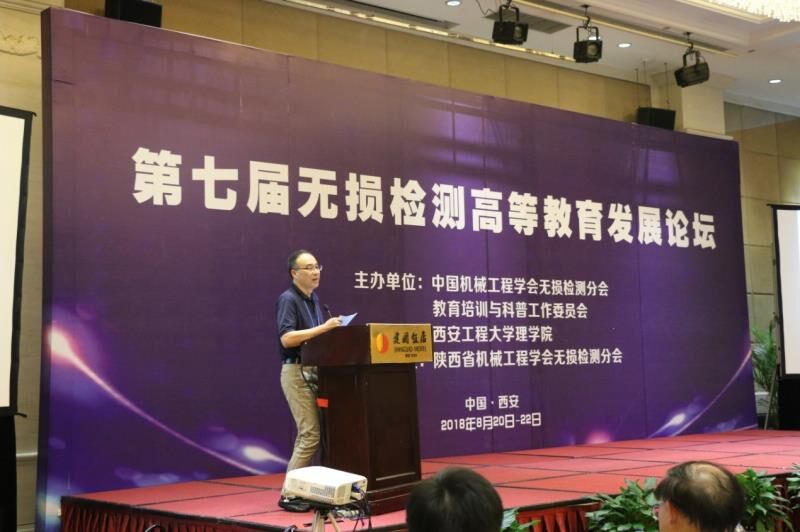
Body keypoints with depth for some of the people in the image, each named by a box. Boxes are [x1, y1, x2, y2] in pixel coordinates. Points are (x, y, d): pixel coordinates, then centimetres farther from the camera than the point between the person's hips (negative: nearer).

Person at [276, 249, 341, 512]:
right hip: (297, 372, -9)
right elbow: (287, 338, -23)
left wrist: (330, 329, 5)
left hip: (314, 371, 9)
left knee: (306, 434, 9)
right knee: (311, 434, -12)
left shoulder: (313, 299, 16)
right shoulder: (288, 299, -12)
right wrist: (323, 328, -25)